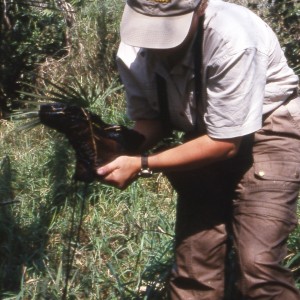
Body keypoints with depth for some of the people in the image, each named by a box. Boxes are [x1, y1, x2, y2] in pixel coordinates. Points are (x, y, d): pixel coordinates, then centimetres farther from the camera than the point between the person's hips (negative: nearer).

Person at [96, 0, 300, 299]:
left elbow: (226, 144, -26)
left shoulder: (232, 39, -33)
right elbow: (150, 119, -1)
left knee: (257, 264, -18)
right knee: (193, 262, 1)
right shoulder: (132, 52, -16)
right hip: (204, 134, 5)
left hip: (268, 130, -5)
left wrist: (141, 165, -29)